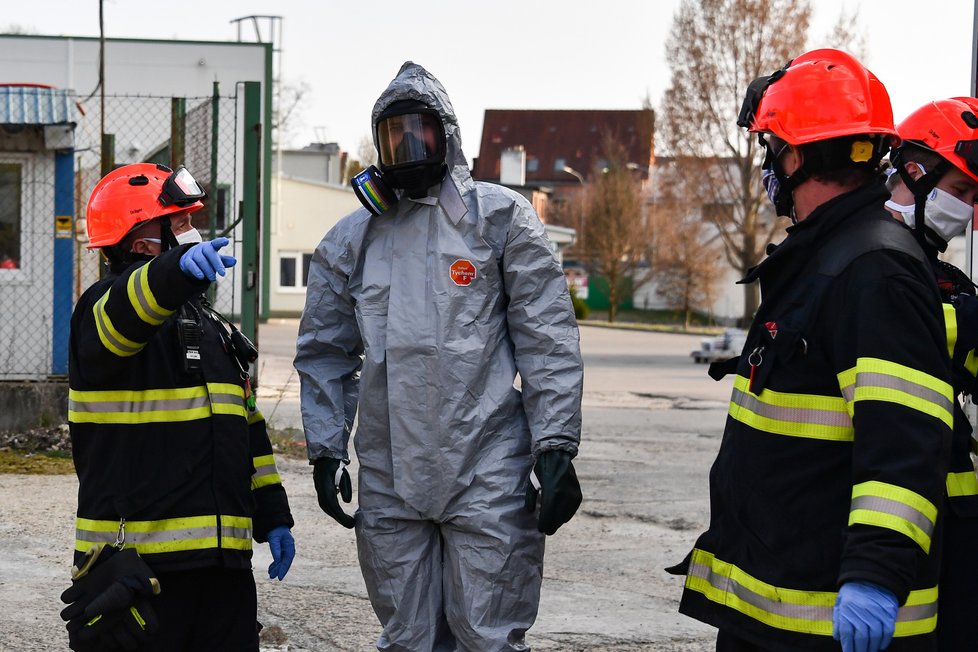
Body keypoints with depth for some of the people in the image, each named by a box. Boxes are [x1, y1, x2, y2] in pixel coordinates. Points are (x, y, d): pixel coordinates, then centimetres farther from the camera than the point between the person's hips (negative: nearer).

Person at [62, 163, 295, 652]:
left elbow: (248, 427, 26)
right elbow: (121, 318, -32)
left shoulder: (208, 326, 22)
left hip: (223, 556, 8)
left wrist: (273, 516, 21)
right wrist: (179, 270, -51)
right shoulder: (106, 307, -4)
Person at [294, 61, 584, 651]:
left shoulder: (499, 217, 3)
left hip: (486, 476, -3)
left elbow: (548, 341, -1)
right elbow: (326, 354, 17)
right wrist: (326, 451, 8)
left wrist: (556, 448, -8)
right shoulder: (351, 239, 13)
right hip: (389, 484, 4)